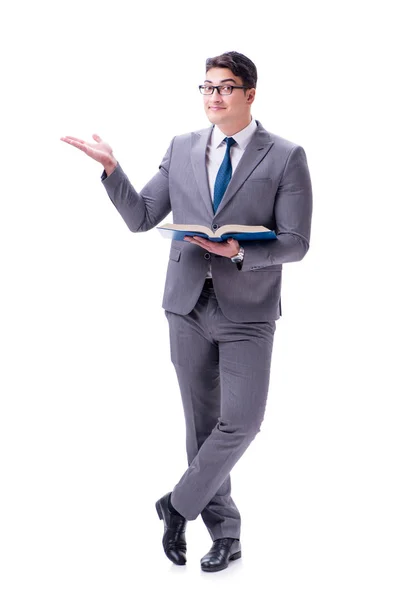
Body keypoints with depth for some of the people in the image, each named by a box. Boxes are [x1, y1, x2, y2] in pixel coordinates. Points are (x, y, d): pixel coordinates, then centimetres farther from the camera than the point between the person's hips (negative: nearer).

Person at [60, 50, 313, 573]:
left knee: (240, 422, -9)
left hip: (247, 311, -3)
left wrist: (238, 251, -22)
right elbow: (141, 217, 6)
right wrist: (110, 168, -7)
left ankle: (179, 505, 14)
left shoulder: (286, 157, -4)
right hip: (188, 305, 3)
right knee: (201, 424, 9)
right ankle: (225, 534, 23)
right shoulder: (182, 148, 7)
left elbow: (295, 243, -7)